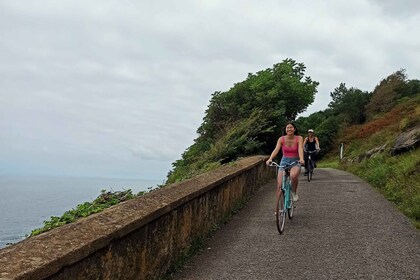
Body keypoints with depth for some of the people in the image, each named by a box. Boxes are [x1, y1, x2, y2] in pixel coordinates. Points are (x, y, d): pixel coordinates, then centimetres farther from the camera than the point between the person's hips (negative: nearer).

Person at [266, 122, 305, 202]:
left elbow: (300, 149, -22)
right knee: (280, 185, -10)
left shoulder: (299, 138, -7)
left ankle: (294, 193, -6)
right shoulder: (281, 139, -5)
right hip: (284, 161, 2)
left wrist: (301, 159, -43)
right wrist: (270, 159, -35)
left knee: (293, 175, -35)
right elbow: (276, 150, -17)